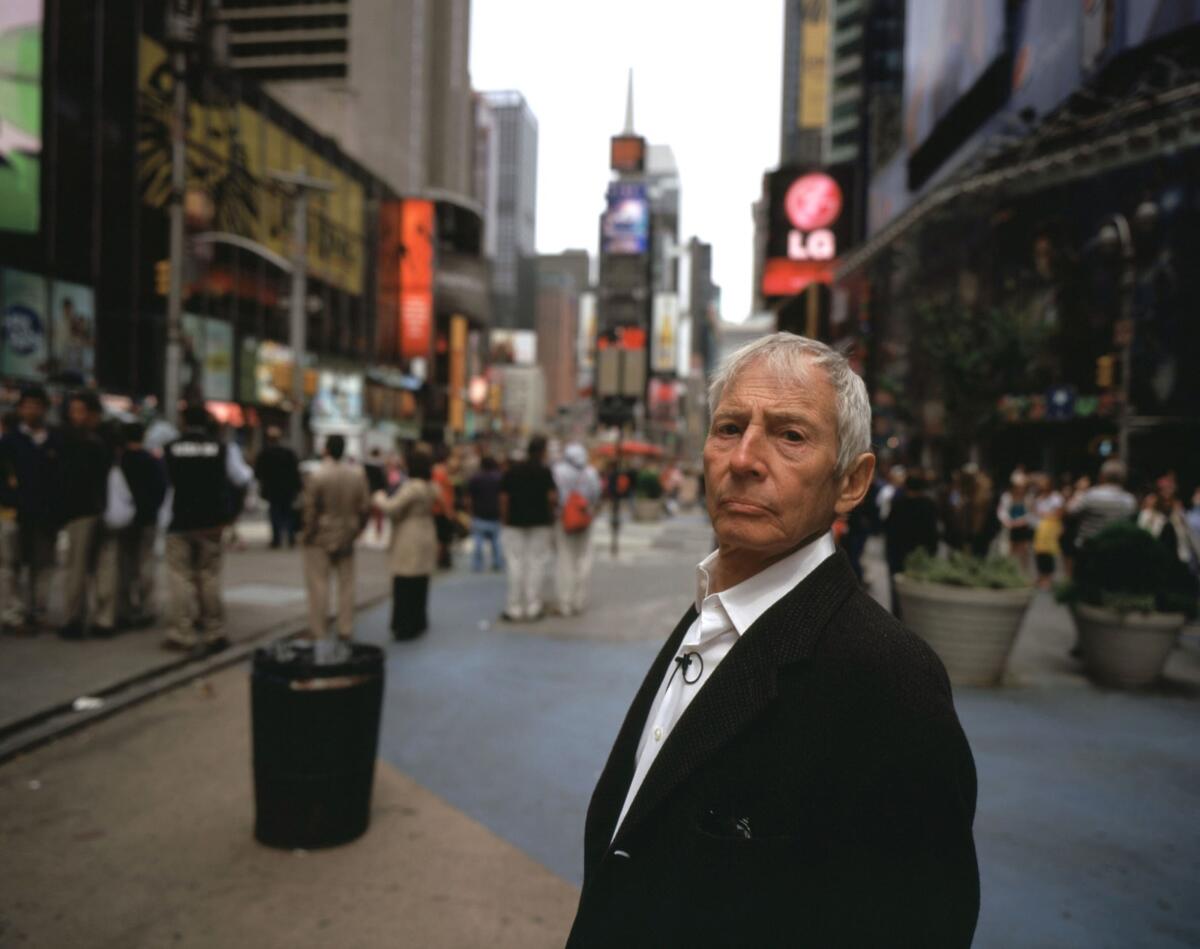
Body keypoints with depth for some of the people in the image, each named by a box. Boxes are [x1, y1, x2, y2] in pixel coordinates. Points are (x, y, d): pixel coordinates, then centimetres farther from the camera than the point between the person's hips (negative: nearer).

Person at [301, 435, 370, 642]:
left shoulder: (317, 475, -14)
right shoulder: (358, 473, -2)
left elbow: (310, 509, -12)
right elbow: (365, 506, 0)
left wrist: (308, 534, 1)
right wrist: (356, 529, 12)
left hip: (320, 537, -4)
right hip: (346, 537, 4)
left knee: (318, 585, 4)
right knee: (346, 584, 12)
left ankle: (318, 632, 7)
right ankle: (345, 630, 16)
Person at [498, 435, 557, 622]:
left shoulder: (511, 471, 3)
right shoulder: (544, 472, -4)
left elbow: (504, 499, -1)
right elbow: (552, 498, -12)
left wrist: (504, 521, 5)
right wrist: (551, 512, 7)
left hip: (515, 523, 1)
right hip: (540, 523, -1)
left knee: (516, 564, 4)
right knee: (536, 563, 4)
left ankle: (515, 609, 6)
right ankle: (533, 608, 5)